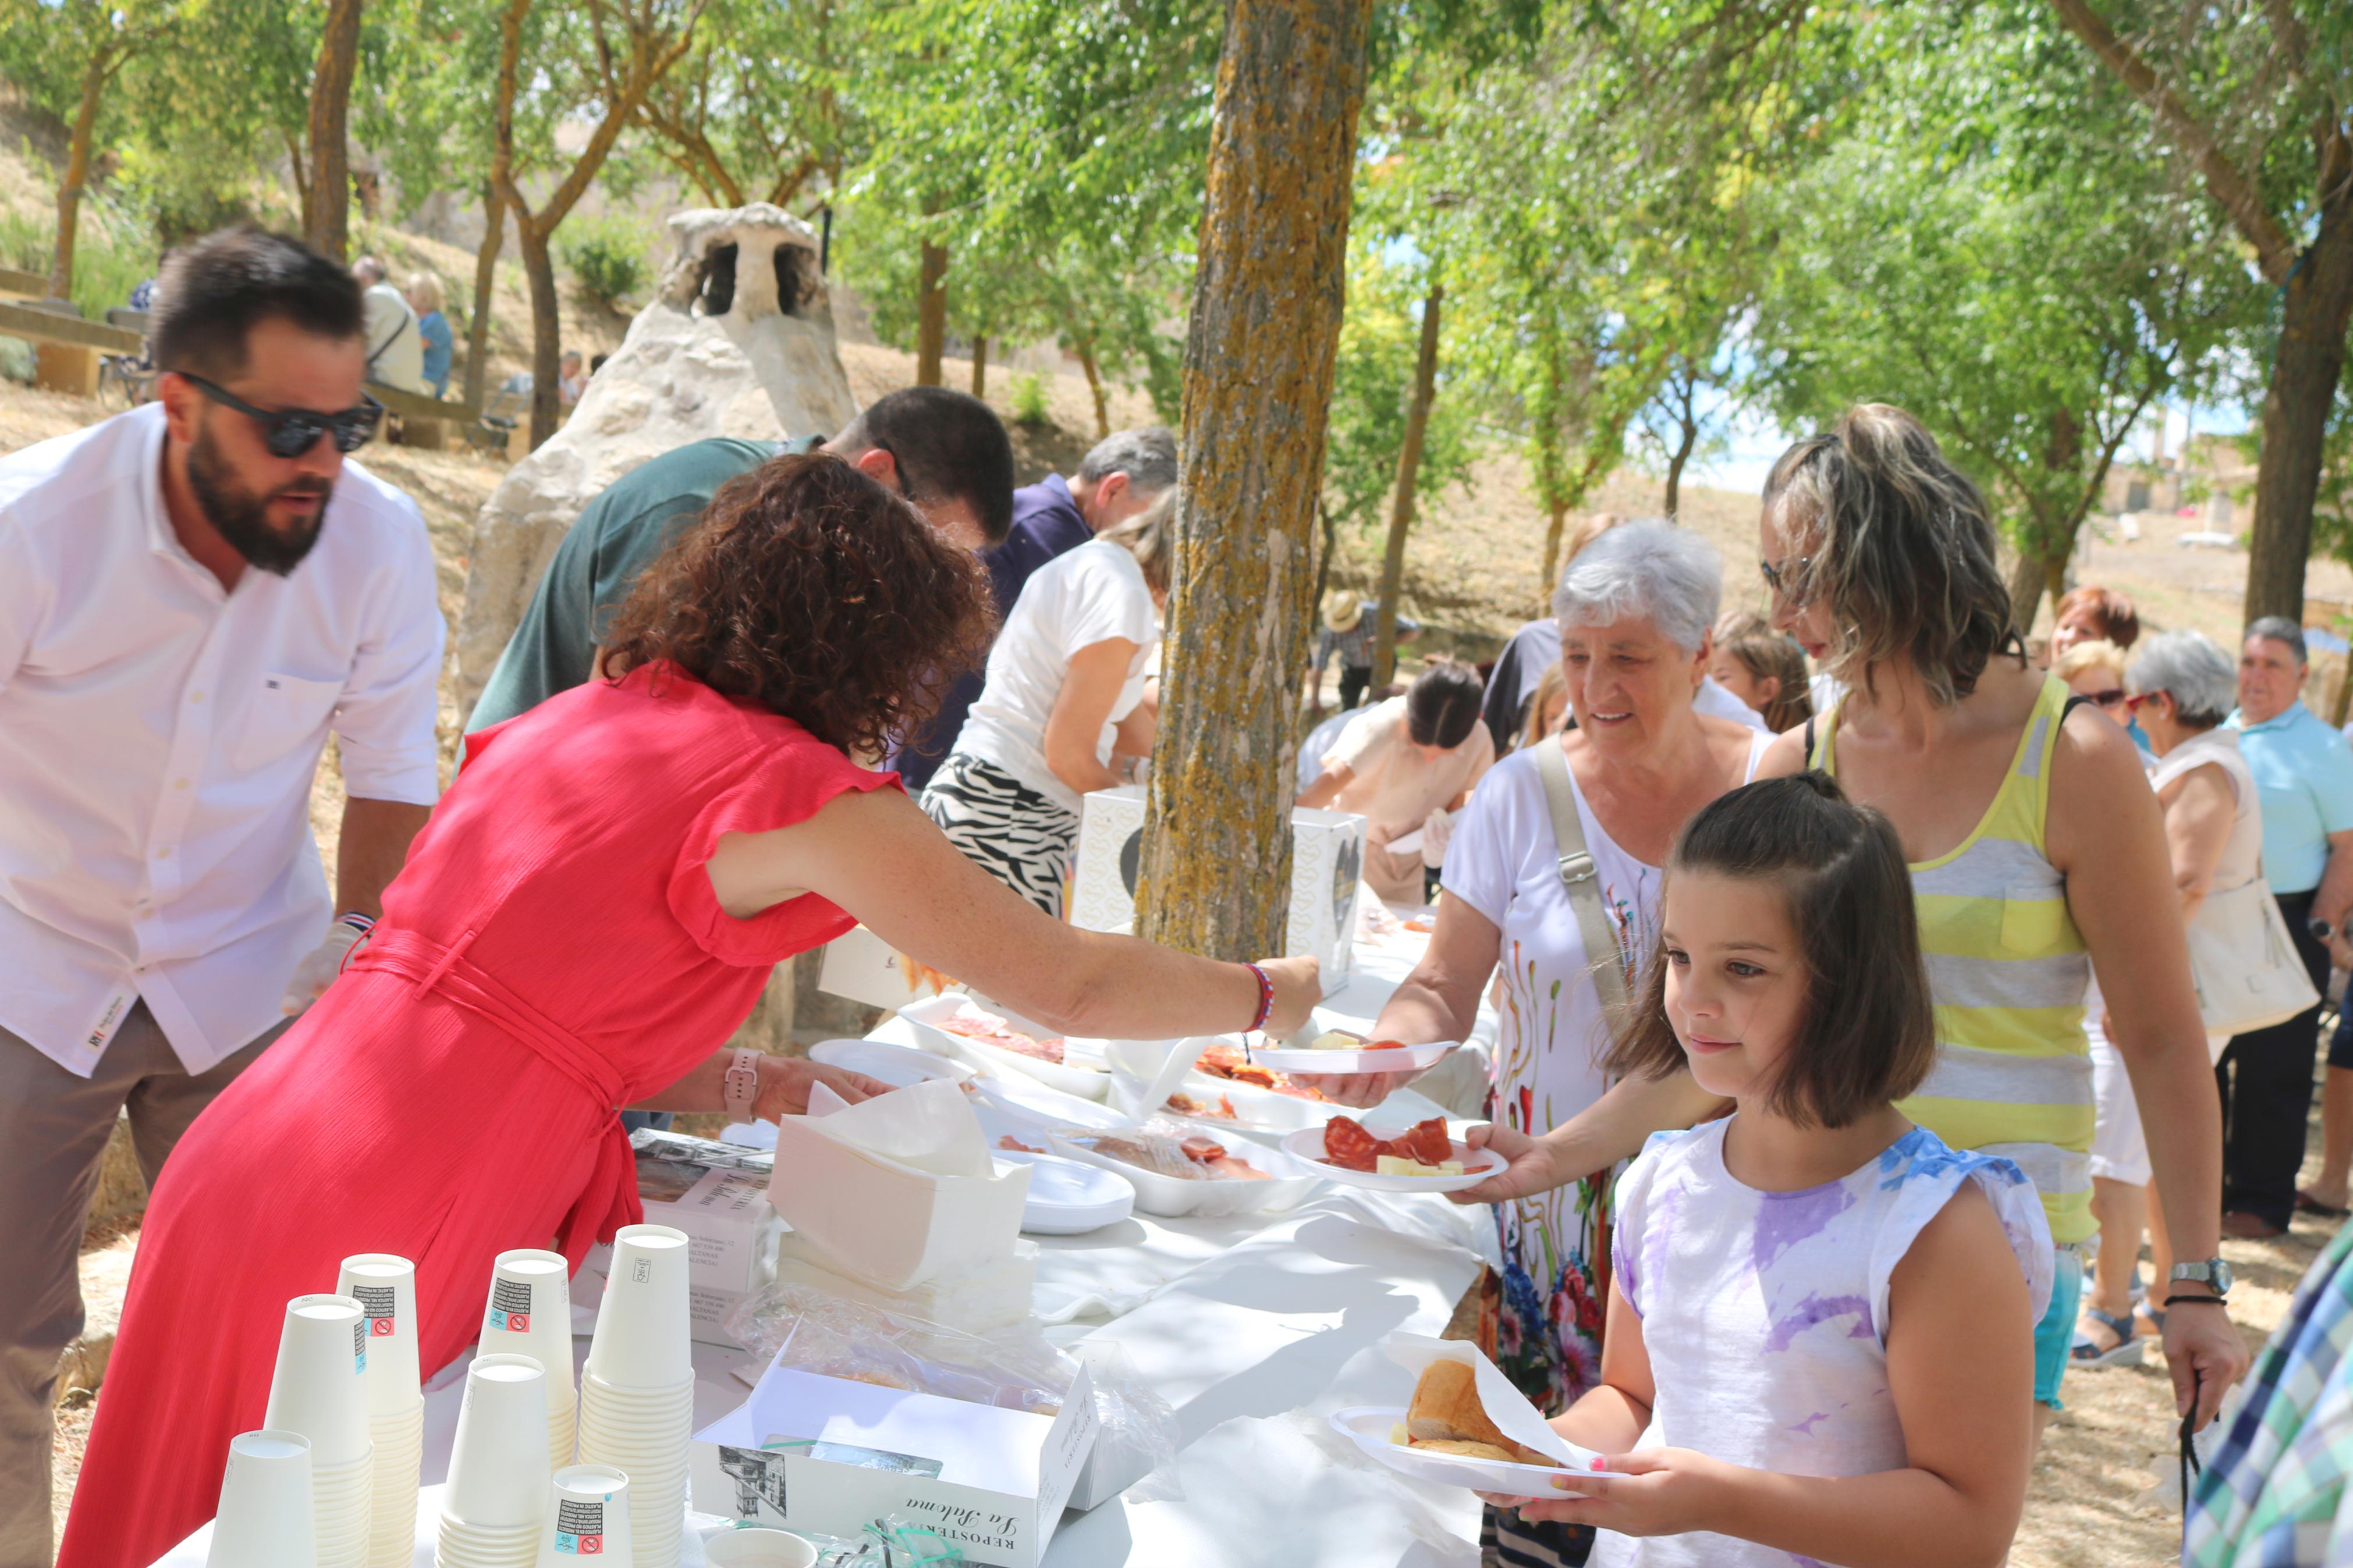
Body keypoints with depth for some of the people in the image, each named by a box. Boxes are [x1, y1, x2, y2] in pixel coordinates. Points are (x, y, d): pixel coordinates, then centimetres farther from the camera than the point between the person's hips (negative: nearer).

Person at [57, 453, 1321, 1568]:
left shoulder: (568, 720, 13)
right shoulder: (797, 789, -11)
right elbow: (1070, 986, -5)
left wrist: (759, 1090, 15)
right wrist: (1267, 994, 12)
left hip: (244, 1180, 8)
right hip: (368, 1247, -8)